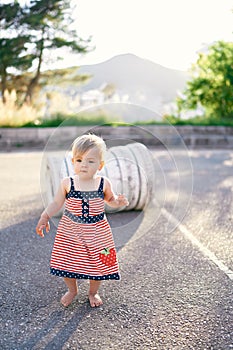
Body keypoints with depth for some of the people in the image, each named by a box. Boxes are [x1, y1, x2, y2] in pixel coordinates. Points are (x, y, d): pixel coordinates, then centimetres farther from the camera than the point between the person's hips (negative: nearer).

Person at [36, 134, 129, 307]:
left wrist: (119, 201, -9)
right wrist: (45, 217, -8)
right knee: (67, 261, 7)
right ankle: (72, 290, 39)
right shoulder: (67, 183, -9)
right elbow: (57, 203, 3)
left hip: (97, 232, 0)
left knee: (98, 263, 8)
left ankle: (93, 292, 39)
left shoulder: (104, 183, -7)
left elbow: (111, 199, 12)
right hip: (70, 230, 0)